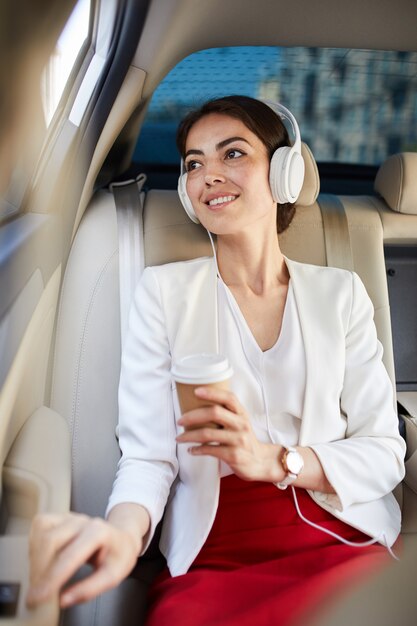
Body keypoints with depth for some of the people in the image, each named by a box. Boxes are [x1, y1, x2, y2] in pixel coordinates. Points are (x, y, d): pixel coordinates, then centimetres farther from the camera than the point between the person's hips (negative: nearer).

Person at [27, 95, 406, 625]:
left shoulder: (340, 293, 8)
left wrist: (273, 460, -14)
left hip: (341, 546, 2)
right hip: (212, 561, -1)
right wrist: (125, 529, -26)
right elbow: (147, 454, -3)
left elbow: (385, 452, 4)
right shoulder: (163, 292, 4)